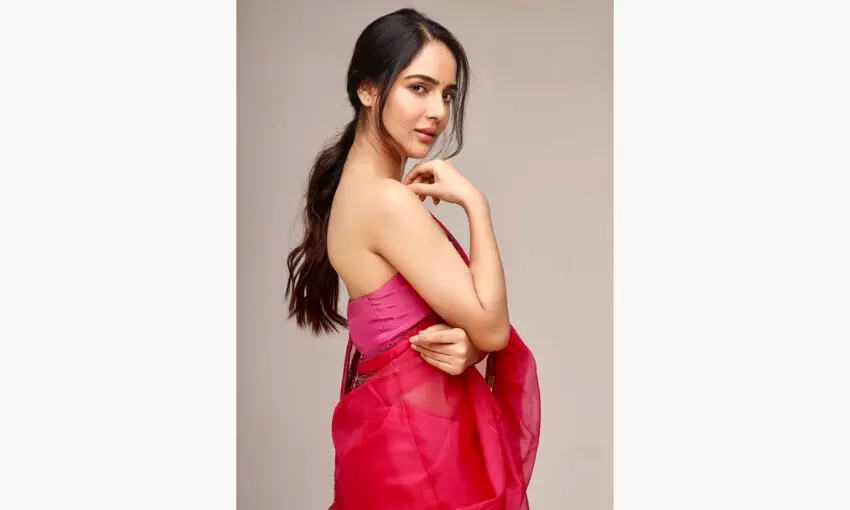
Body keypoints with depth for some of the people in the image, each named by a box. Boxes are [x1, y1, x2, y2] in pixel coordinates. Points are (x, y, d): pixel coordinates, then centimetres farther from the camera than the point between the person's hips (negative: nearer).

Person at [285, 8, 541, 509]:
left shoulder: (360, 188, 6)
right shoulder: (388, 200, -23)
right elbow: (492, 327, -19)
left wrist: (468, 346, -15)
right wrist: (475, 202, -16)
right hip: (419, 430, -9)